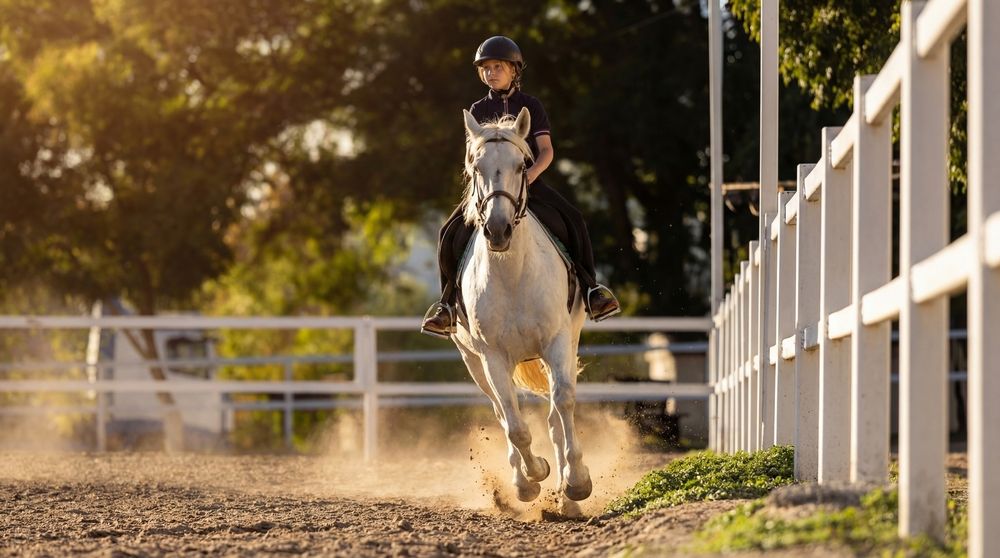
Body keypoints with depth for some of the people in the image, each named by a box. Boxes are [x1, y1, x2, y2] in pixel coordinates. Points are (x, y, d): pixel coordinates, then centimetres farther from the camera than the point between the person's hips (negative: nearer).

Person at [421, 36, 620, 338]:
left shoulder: (530, 106, 4)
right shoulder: (479, 110, 10)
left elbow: (546, 150, -4)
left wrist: (530, 174, -24)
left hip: (529, 182, -1)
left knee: (571, 220, -25)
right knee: (452, 233, -19)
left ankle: (590, 289, -14)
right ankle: (448, 302, -4)